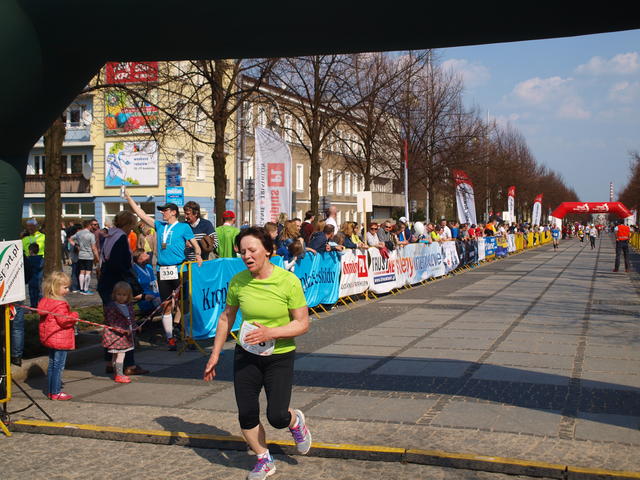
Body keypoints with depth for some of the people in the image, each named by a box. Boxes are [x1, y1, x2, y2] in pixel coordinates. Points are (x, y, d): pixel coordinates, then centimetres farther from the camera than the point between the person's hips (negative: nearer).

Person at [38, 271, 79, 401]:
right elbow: (63, 320, -27)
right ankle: (56, 393, 1)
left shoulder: (46, 301, 9)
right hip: (60, 340, -10)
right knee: (58, 366, -3)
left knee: (52, 365, 17)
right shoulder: (60, 304, -21)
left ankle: (50, 390, 25)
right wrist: (74, 316, -9)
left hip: (50, 339, 10)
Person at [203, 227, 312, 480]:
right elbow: (227, 317, 9)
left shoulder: (288, 281, -17)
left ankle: (296, 421, 29)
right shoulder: (238, 282, -6)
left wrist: (269, 333, -27)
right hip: (246, 356, 3)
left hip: (280, 356, -3)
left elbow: (303, 324, -13)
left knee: (277, 416, -10)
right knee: (246, 414, 1)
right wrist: (215, 354, 10)